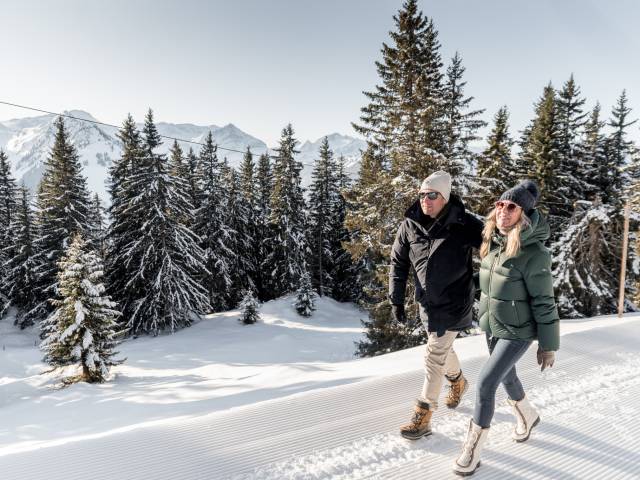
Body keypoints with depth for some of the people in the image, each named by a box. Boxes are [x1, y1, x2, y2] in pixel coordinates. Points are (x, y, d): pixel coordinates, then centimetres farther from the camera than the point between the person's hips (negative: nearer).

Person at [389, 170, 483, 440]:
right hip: (427, 302, 5)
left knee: (434, 356, -5)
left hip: (453, 304, -5)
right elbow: (398, 262, 2)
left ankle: (423, 417, 9)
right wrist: (396, 300, 0)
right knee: (442, 348, 23)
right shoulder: (410, 225, -7)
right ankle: (458, 381, 53)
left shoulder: (465, 225, -18)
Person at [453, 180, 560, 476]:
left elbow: (544, 303, -18)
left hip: (518, 332, -7)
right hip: (492, 327, 7)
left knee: (485, 383, -10)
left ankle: (473, 447, 10)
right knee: (506, 376, 24)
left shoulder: (535, 254, -25)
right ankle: (528, 416, 54)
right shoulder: (491, 242, -6)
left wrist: (548, 345, -12)